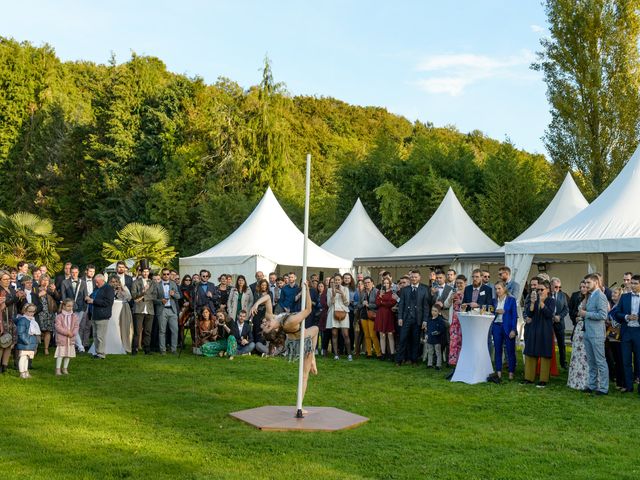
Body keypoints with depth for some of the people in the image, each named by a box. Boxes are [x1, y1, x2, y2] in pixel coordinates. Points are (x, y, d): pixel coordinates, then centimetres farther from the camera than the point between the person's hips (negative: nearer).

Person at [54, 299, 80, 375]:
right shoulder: (59, 316, -7)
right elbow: (58, 327, -15)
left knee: (68, 354, 10)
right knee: (60, 354, -3)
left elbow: (76, 326, 2)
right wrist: (67, 332, -20)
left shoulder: (74, 316, 5)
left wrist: (73, 333, -16)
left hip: (71, 338, 4)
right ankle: (58, 369, 5)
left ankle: (65, 368, 23)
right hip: (61, 338, -4)